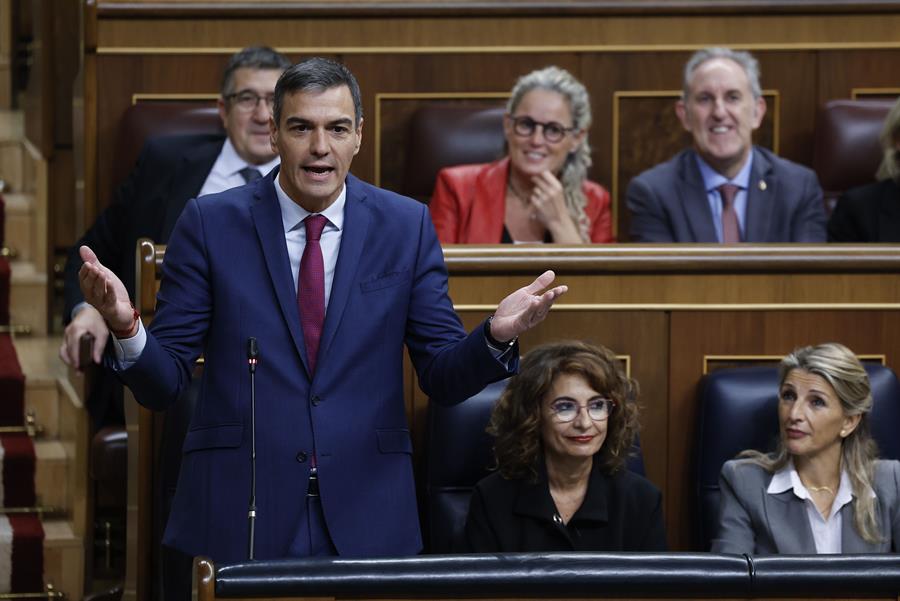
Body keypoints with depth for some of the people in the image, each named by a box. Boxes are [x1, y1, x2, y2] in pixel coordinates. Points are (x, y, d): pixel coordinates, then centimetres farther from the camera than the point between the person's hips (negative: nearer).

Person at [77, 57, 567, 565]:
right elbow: (162, 384, -1)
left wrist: (497, 335, -17)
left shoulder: (406, 226, 5)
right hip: (236, 521, -1)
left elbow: (443, 378, 4)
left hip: (366, 522, 1)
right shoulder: (210, 223, 0)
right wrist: (125, 326, -23)